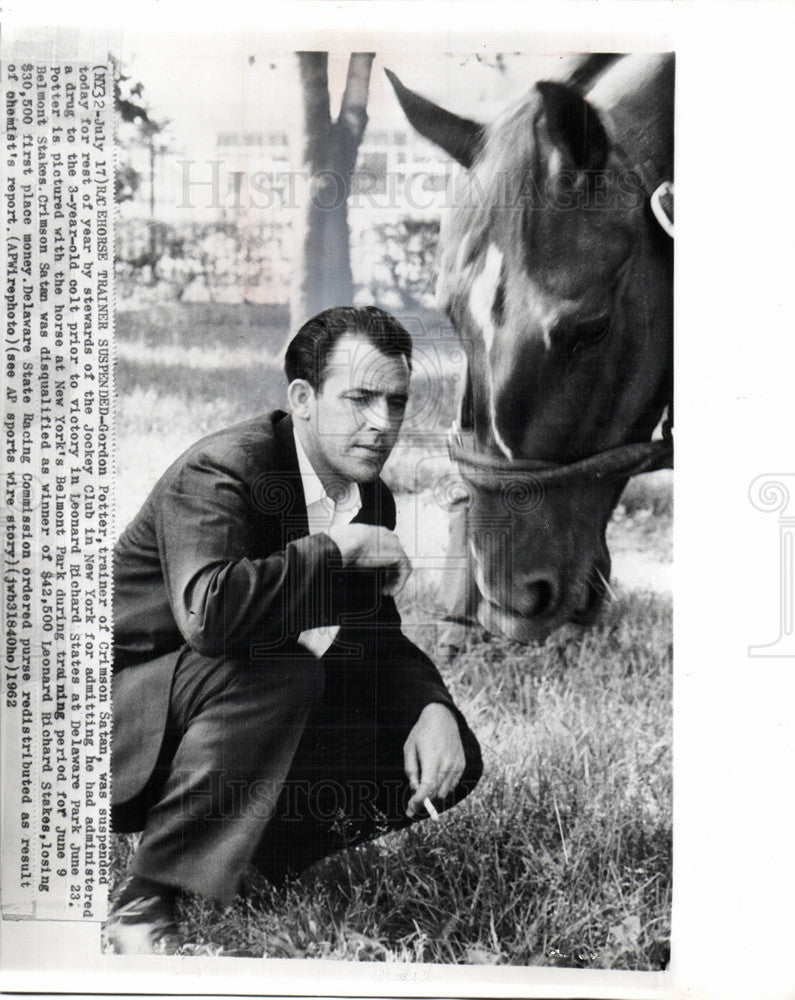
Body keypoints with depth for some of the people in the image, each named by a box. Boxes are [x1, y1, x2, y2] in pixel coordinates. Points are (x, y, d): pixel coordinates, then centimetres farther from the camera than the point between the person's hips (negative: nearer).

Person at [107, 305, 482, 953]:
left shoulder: (371, 501, 1)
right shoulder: (218, 473, -24)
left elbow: (377, 638, 9)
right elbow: (207, 614, -42)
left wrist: (432, 707, -11)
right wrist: (335, 549, -30)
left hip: (242, 707, 7)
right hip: (132, 710, -7)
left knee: (450, 764, -3)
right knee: (279, 671, -37)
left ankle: (241, 846, 6)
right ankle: (141, 903, -21)